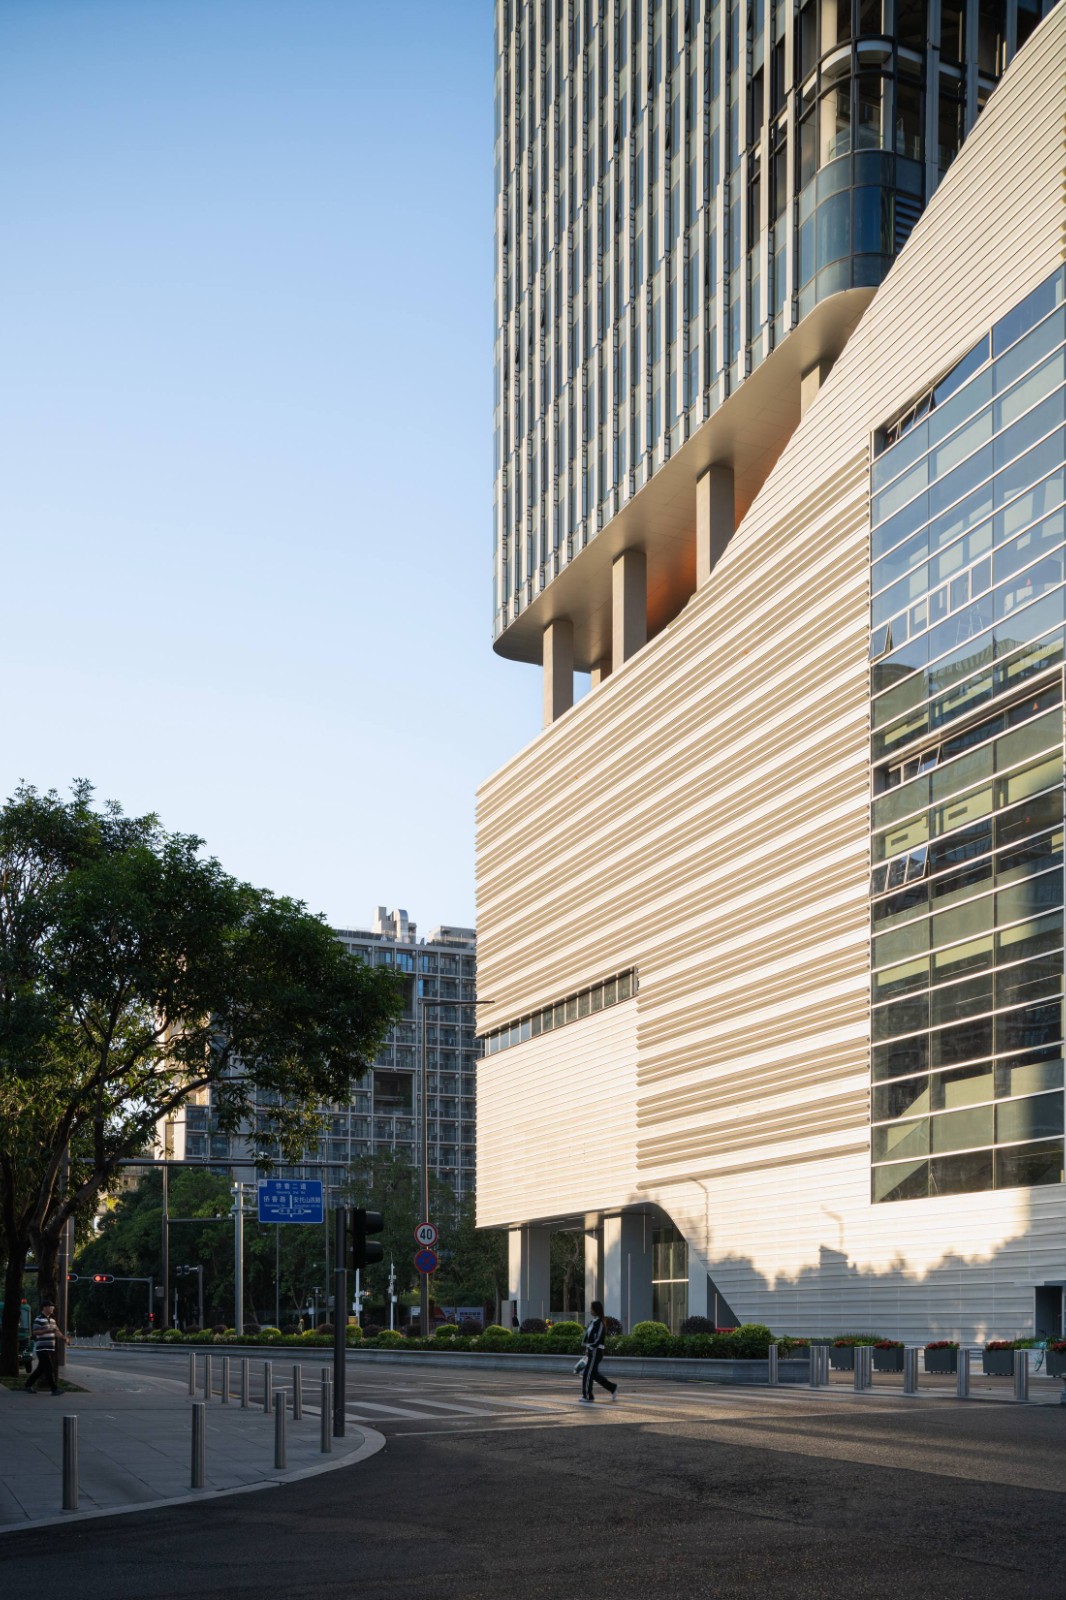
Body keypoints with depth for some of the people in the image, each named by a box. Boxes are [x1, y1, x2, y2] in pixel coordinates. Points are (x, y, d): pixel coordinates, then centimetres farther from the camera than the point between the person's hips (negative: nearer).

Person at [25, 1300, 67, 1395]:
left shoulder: (52, 1319, 17)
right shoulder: (39, 1319, -10)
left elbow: (57, 1331, 17)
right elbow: (35, 1332, -19)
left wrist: (63, 1337, -2)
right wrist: (48, 1330, -28)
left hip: (50, 1349, 9)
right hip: (42, 1348, -9)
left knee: (41, 1369, 12)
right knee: (49, 1369, -9)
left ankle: (29, 1384, 23)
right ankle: (54, 1389, -8)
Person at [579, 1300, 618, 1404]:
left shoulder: (599, 1323, -15)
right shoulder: (594, 1321, 13)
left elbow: (598, 1339, -20)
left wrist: (589, 1349, -20)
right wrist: (587, 1350, 17)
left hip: (596, 1352, -9)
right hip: (592, 1351, 9)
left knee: (587, 1374, -5)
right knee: (594, 1374, 13)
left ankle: (587, 1396, 1)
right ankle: (613, 1388, 20)